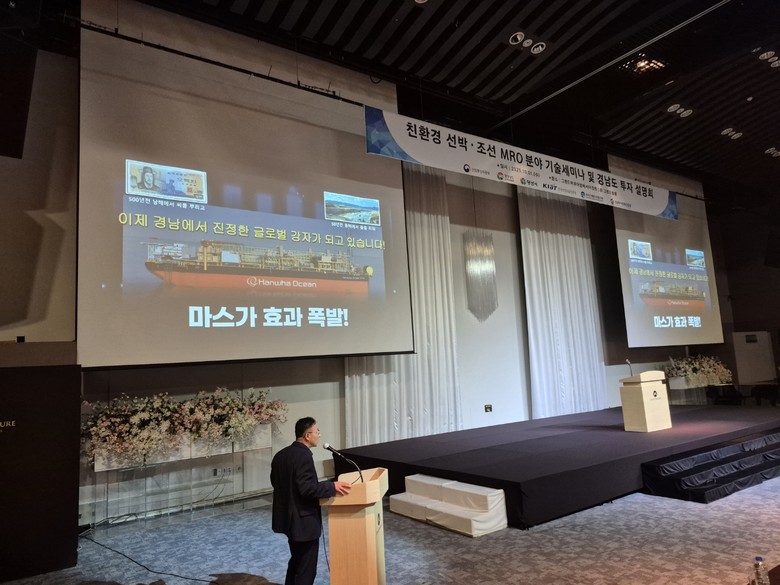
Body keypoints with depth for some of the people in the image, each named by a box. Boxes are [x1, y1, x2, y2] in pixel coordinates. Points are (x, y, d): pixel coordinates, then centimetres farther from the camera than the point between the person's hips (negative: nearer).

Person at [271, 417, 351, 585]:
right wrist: (332, 487, -21)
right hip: (303, 520, -9)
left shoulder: (280, 455, 6)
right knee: (306, 568, 5)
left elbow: (275, 482, 15)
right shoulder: (304, 456, -23)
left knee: (296, 561, 24)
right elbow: (307, 488, -28)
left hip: (288, 517, 9)